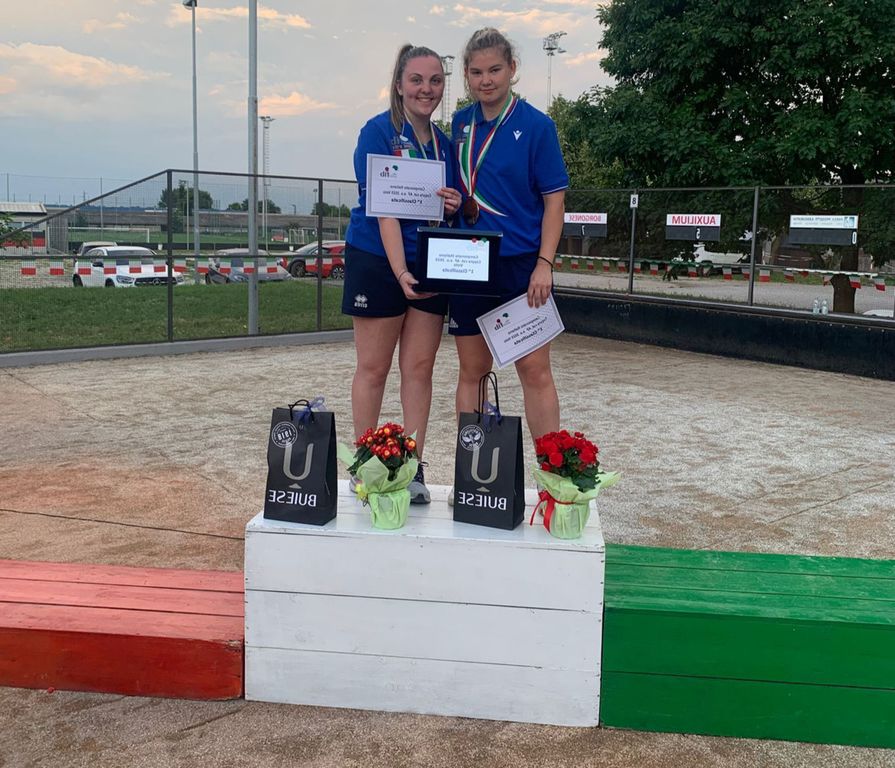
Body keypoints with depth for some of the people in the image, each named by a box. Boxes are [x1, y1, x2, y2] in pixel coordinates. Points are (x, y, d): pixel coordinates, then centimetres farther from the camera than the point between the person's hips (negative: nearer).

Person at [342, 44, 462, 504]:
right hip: (377, 261, -5)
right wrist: (400, 272, -26)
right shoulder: (378, 132, -7)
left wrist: (453, 206, -7)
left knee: (420, 367, 4)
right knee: (373, 368, 2)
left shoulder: (444, 143, 11)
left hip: (431, 265, 5)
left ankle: (413, 468, 11)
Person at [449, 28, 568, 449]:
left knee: (534, 371, -3)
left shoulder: (535, 125, -5)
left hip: (521, 264, -4)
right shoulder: (460, 123, 8)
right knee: (471, 371, 9)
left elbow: (554, 198, -6)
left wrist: (544, 264, -15)